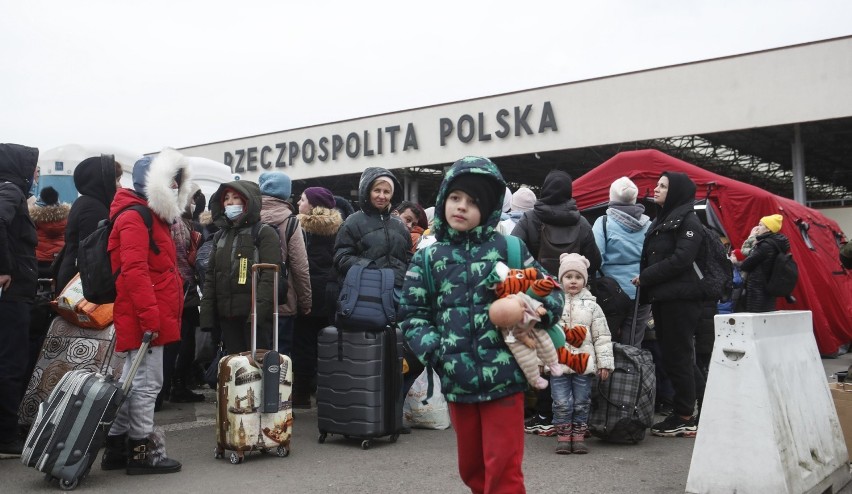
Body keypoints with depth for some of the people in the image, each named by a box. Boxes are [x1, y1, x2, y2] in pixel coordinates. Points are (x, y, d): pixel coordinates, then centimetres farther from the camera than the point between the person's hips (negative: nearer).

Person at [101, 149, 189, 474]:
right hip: (144, 319, -11)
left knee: (133, 381, 15)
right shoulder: (135, 217, -12)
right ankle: (143, 451, 7)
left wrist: (166, 314, 20)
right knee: (147, 383, -3)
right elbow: (134, 270, -22)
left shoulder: (153, 217, 19)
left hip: (152, 316, 11)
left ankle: (116, 448, 25)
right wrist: (149, 315, -26)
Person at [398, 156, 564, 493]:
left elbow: (550, 290, 5)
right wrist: (437, 352, -11)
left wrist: (540, 310, -17)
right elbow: (413, 316, 4)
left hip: (503, 376, -3)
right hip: (457, 380, 3)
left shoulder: (508, 248, 1)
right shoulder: (427, 258, 5)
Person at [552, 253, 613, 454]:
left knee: (582, 403, 9)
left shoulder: (591, 305, 3)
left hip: (584, 363, 1)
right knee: (562, 403, 0)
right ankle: (563, 436, 14)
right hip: (558, 362, -1)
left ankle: (579, 436, 21)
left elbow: (602, 336, 3)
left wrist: (605, 362, -1)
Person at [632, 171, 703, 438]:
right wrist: (646, 283, 4)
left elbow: (680, 259, -18)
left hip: (680, 298, -8)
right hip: (661, 298, 8)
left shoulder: (688, 221, -6)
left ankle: (685, 418, 0)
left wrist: (645, 277, -12)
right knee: (668, 356, 9)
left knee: (678, 357, -6)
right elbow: (650, 258, 19)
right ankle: (679, 413, 16)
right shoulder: (660, 220, 21)